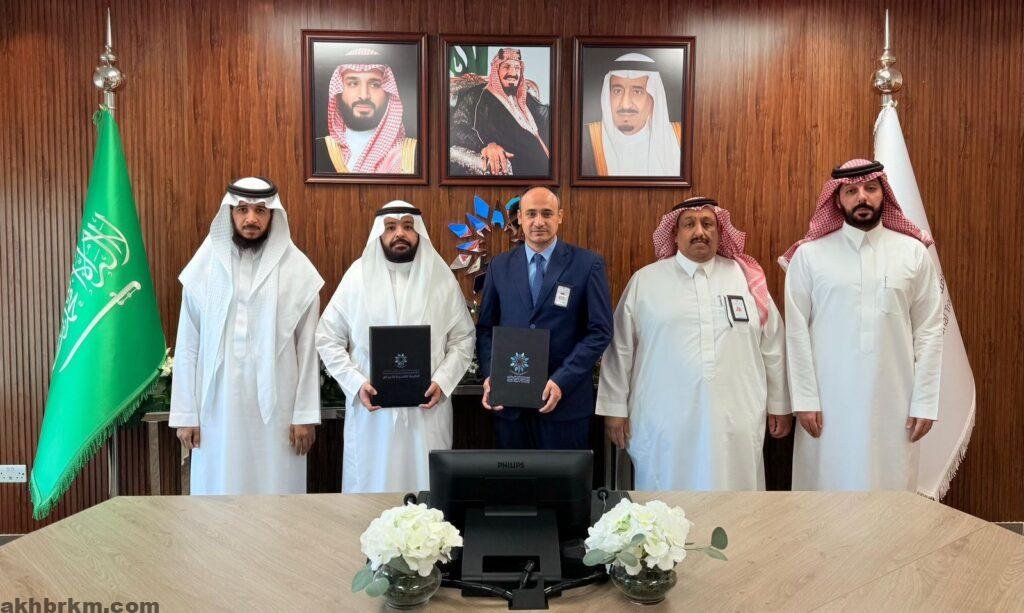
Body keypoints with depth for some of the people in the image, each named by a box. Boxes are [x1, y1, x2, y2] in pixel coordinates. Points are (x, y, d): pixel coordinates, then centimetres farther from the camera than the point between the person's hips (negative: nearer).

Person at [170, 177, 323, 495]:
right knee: (219, 493, 9)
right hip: (218, 407, 1)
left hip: (276, 407, -1)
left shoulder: (298, 270, -2)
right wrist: (185, 414, 2)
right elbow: (187, 346, 4)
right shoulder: (203, 267, 2)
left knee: (276, 494, 6)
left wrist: (305, 414, -2)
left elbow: (308, 347, 0)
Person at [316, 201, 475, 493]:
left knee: (427, 483, 6)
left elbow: (462, 339, 7)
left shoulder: (442, 278, 4)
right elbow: (328, 339, 3)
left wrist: (442, 381, -7)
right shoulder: (357, 276, 1)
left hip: (427, 409, 1)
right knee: (371, 484, 6)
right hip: (371, 409, 0)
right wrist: (356, 383, -8)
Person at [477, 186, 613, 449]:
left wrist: (562, 381, -14)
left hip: (565, 401, -2)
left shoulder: (588, 264, -2)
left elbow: (600, 331, -5)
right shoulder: (499, 267, 8)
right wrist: (490, 376, -5)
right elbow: (485, 328, 11)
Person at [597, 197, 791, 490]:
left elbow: (773, 346, 11)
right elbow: (620, 349, 5)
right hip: (666, 423, -1)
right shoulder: (645, 280, 4)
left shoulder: (746, 278, 8)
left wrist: (779, 406, 12)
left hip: (735, 422, 1)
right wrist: (615, 408, 4)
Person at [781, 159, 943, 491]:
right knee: (829, 483, 6)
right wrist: (804, 399, -6)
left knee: (891, 484, 7)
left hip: (894, 401, 1)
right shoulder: (809, 255, 0)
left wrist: (925, 402, -1)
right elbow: (796, 331, -2)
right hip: (829, 401, -1)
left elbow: (929, 331, 4)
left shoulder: (914, 252, 4)